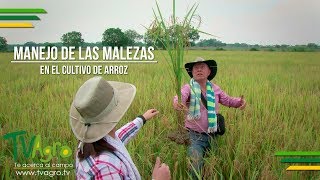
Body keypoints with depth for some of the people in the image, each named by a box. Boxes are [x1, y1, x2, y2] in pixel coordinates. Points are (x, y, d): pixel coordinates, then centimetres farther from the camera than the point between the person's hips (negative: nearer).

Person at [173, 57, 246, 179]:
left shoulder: (214, 88, 6)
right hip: (195, 136, -4)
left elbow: (228, 100, 14)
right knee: (195, 166, -13)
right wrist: (176, 102, -54)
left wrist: (240, 101, -7)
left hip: (213, 136, 5)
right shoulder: (188, 87, -9)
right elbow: (181, 96, -30)